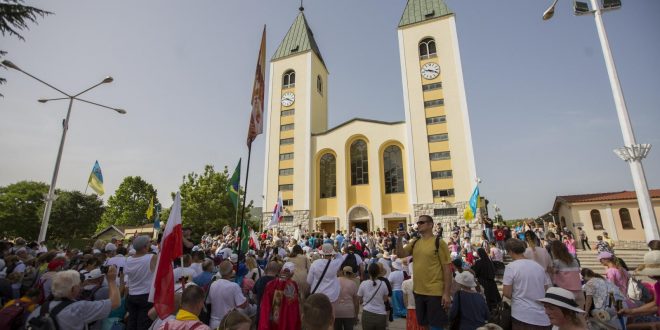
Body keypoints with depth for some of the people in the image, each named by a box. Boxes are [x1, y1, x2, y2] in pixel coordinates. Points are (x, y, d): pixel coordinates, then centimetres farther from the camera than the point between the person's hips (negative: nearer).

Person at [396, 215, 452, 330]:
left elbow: (447, 269, -11)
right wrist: (399, 238, -12)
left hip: (435, 292, -5)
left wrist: (446, 293, -14)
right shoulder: (414, 242, 6)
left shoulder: (439, 243, -10)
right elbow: (400, 254, 1)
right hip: (418, 291, 6)